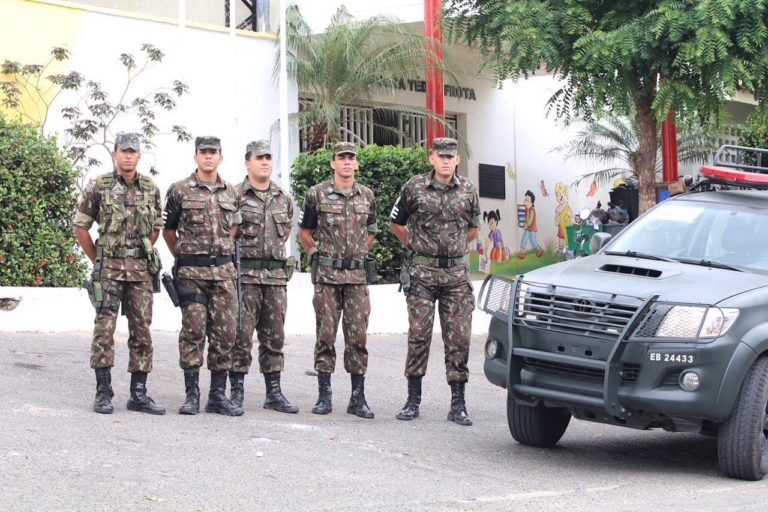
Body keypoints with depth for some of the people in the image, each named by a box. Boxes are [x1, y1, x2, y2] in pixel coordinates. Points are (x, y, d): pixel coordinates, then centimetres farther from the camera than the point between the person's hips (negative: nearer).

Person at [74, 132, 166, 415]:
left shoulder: (151, 189, 8)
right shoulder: (98, 187, -2)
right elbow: (80, 227, 3)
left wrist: (142, 255, 12)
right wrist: (98, 259, 3)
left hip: (141, 268, 3)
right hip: (108, 269, -3)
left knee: (142, 331, 4)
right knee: (104, 329, -5)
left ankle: (139, 394, 10)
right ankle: (103, 393, 0)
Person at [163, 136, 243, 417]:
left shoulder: (231, 193, 11)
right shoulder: (179, 191, 1)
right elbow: (168, 230, 9)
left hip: (224, 270, 4)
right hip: (191, 272, -3)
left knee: (225, 332, 2)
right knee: (193, 331, -4)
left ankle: (218, 395, 9)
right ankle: (191, 395, 2)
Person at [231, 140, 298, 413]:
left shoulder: (284, 199, 13)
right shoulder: (235, 195, -3)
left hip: (276, 275, 5)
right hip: (244, 275, -5)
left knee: (274, 336, 8)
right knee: (241, 335, -4)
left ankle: (274, 393, 14)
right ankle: (237, 391, 2)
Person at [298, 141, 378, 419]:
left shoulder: (367, 196, 9)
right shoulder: (317, 194, 0)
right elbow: (304, 233, 9)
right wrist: (318, 255, 7)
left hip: (358, 275, 2)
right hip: (326, 275, -2)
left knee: (357, 336, 2)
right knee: (326, 335, 1)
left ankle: (358, 398, 6)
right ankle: (324, 396, 7)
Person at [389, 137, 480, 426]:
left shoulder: (468, 191, 7)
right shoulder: (414, 188, 0)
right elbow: (396, 224, 13)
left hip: (456, 274, 2)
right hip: (421, 273, -2)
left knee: (458, 337, 0)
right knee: (419, 334, -1)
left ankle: (458, 405, 4)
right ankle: (413, 400, 8)